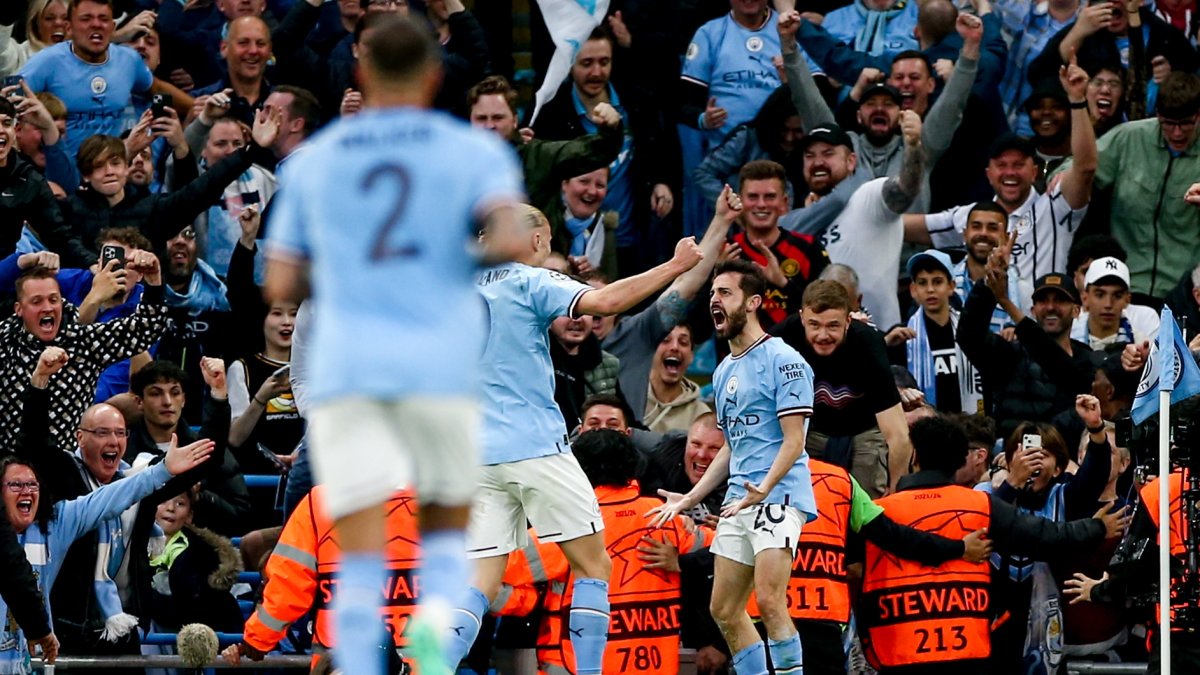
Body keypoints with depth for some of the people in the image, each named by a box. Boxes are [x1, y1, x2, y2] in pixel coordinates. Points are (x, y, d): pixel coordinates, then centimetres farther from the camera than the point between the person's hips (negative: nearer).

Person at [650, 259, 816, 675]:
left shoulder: (783, 360, -7)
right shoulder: (724, 372, 19)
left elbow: (793, 441, -13)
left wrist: (764, 488, -27)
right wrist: (689, 500, 23)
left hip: (778, 497, -9)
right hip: (738, 502, 9)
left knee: (768, 599, -21)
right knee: (724, 610, 6)